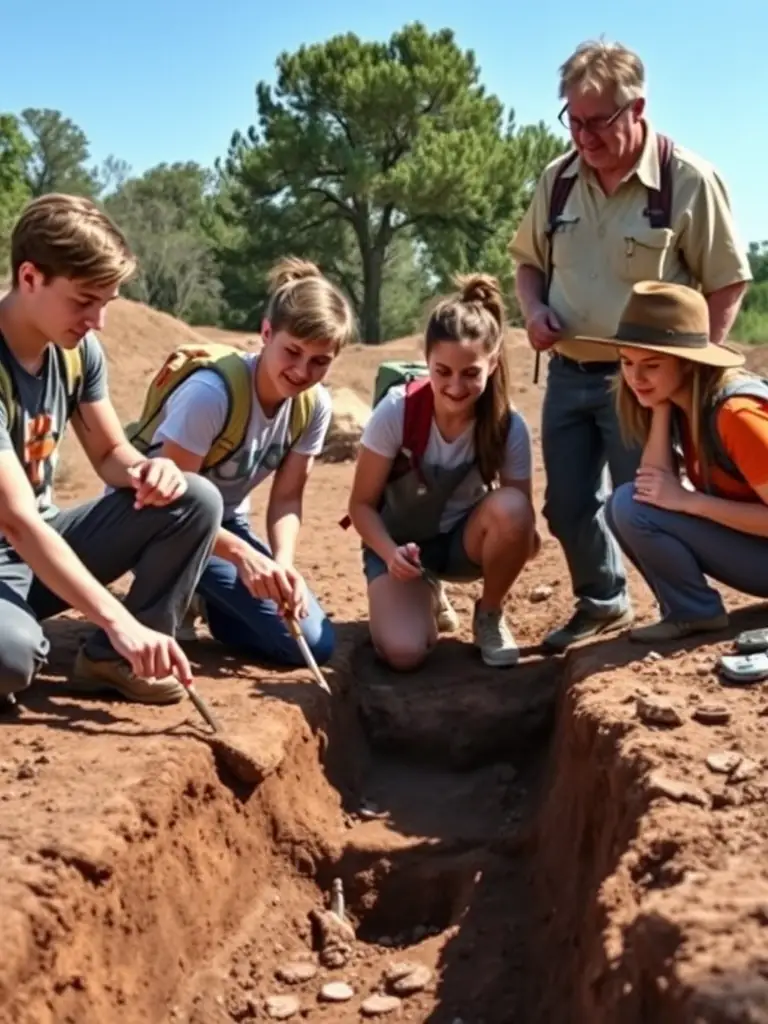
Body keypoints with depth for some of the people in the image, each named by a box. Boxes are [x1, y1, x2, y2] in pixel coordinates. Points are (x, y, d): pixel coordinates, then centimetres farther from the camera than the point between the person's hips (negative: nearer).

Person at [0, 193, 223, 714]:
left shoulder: (79, 349, -4)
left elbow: (110, 452, 8)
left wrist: (143, 471, -19)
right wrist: (119, 620, -37)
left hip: (44, 542, 7)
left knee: (196, 501, -9)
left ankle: (114, 656, 0)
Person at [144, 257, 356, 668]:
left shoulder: (315, 405, -10)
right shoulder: (211, 391, -31)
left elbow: (287, 498, -5)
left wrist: (283, 565, -25)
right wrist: (242, 553, -42)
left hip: (223, 523, 7)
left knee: (316, 642, 2)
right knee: (289, 639, -19)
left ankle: (201, 597, 16)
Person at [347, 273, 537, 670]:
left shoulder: (509, 427, -20)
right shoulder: (396, 412, -25)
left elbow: (520, 516, -12)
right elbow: (362, 504, -16)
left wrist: (522, 541, -36)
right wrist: (391, 553, -35)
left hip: (464, 539, 1)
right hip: (398, 541, -1)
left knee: (510, 507, -34)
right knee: (403, 652, -27)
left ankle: (489, 617, -6)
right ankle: (423, 596, 11)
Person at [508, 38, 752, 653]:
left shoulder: (690, 181, -13)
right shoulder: (558, 179, 2)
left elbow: (728, 284, -7)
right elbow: (529, 260, 17)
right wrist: (534, 310, -4)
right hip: (568, 375, 6)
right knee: (568, 507, 12)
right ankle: (603, 603, 36)